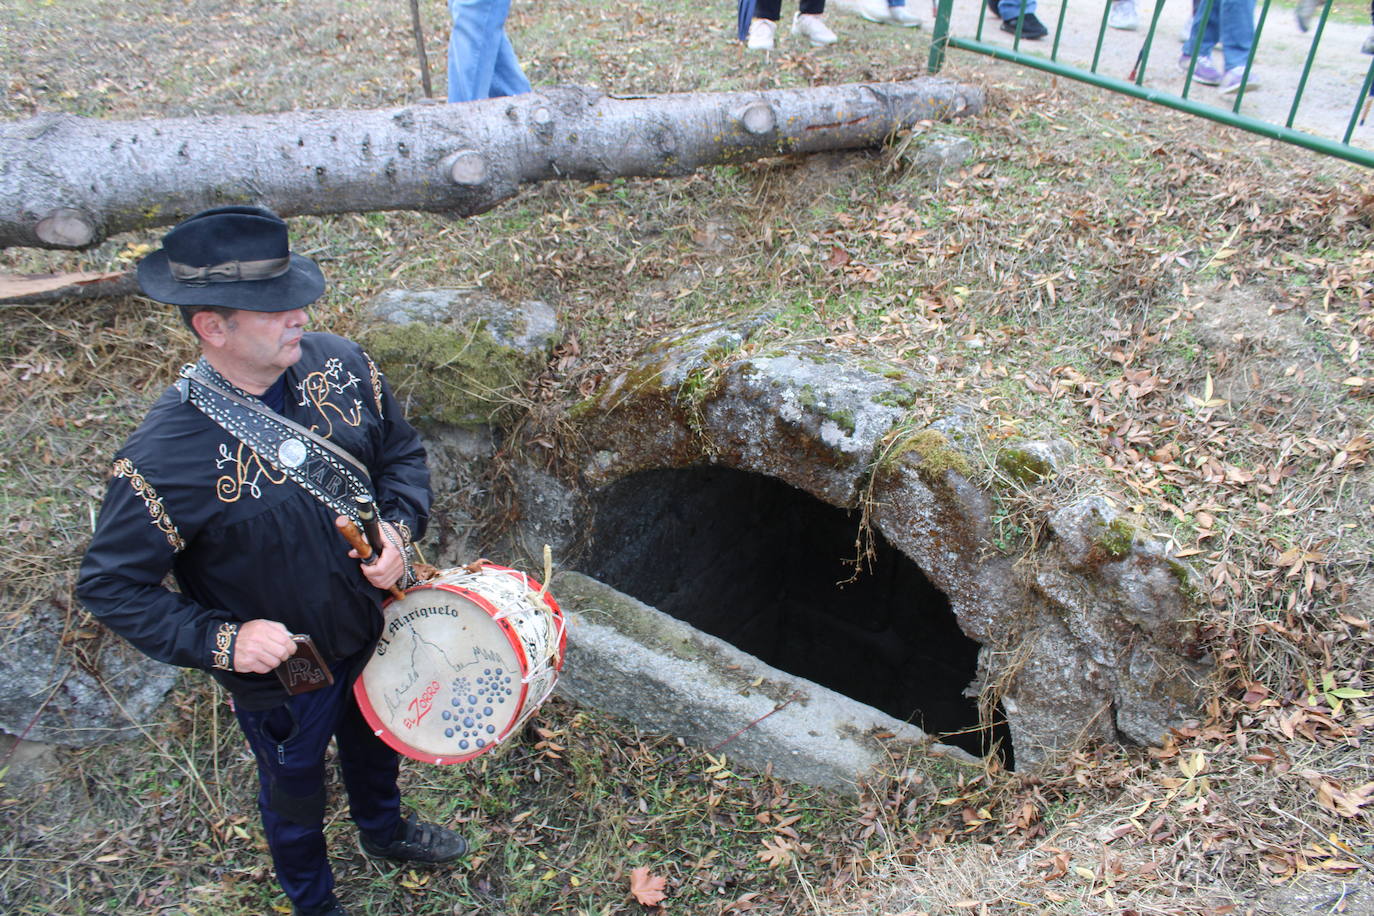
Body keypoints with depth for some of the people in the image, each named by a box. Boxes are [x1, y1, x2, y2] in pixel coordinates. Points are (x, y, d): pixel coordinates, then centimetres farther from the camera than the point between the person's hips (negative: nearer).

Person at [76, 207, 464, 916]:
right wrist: (219, 640, -29)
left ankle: (385, 829, 67)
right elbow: (110, 585, -20)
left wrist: (398, 529, -18)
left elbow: (401, 452, -1)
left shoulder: (338, 365, -18)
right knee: (294, 788, 25)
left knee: (374, 740, 33)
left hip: (376, 629, 5)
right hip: (278, 670, -4)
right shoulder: (164, 456, -32)